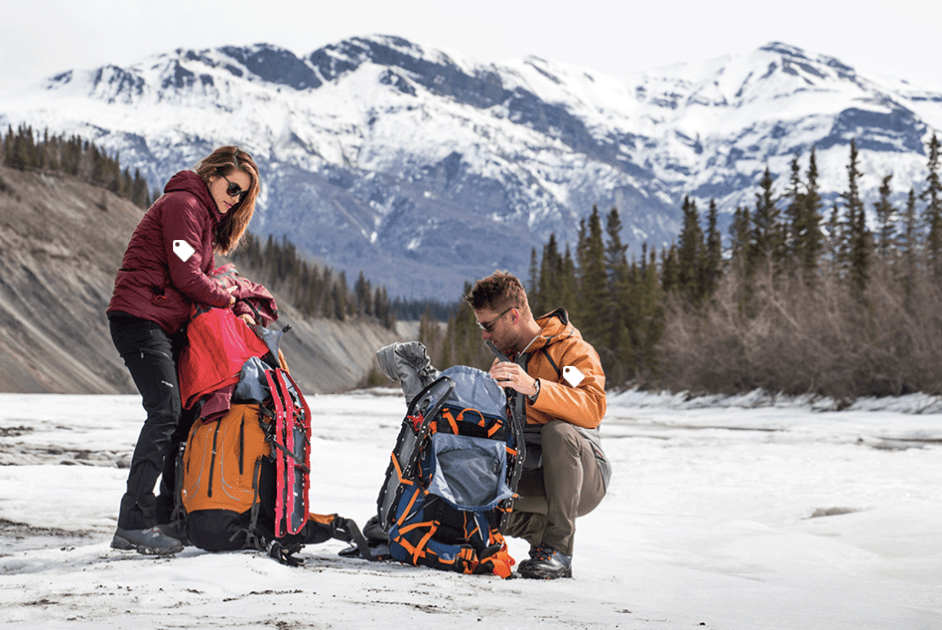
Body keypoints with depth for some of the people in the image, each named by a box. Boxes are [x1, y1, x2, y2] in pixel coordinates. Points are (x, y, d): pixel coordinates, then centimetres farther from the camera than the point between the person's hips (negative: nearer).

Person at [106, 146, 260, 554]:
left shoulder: (208, 217, 23)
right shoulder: (183, 205, -9)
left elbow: (200, 277, 20)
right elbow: (186, 277, -16)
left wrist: (236, 299, 3)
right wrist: (230, 301, -3)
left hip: (168, 325, 10)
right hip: (139, 318, -10)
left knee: (182, 414, 5)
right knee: (165, 413, -18)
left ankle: (168, 514, 9)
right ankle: (133, 524, -19)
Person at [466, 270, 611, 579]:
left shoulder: (574, 350, -8)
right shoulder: (503, 362, 15)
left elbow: (593, 408, -29)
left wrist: (534, 388, -41)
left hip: (581, 480, -6)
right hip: (530, 479, 6)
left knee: (557, 432, -37)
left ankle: (558, 548, -25)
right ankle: (544, 529, 4)